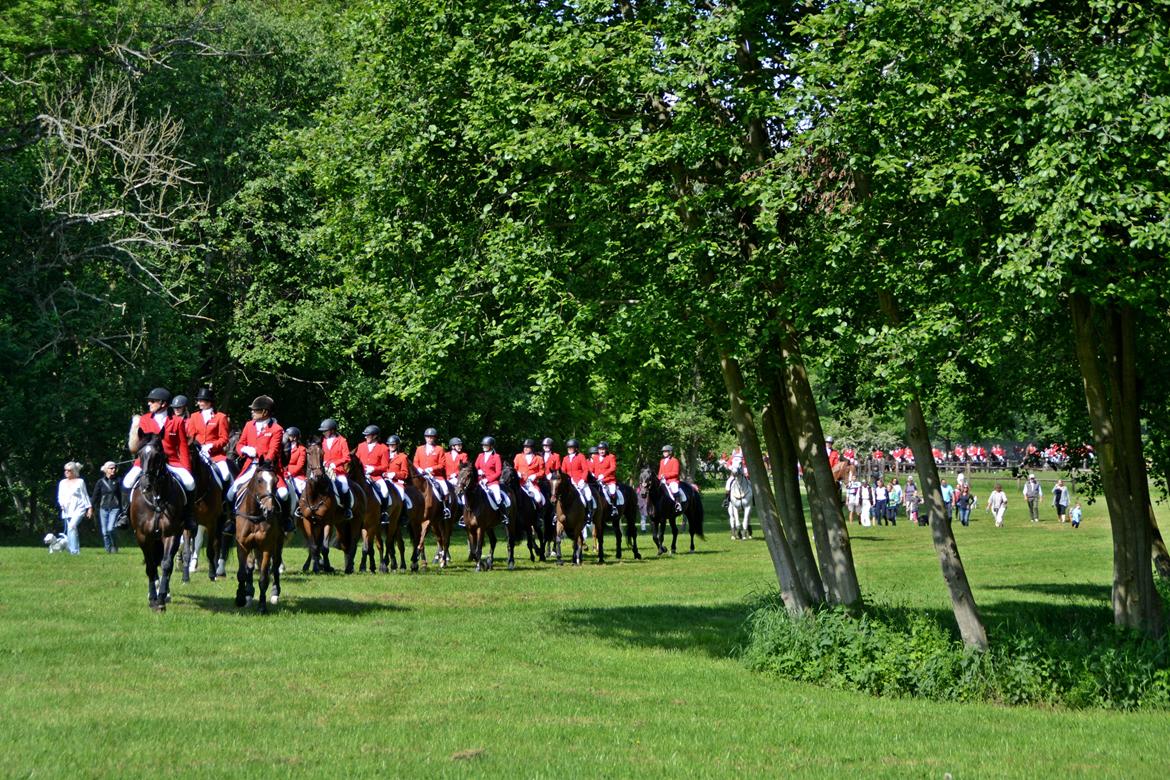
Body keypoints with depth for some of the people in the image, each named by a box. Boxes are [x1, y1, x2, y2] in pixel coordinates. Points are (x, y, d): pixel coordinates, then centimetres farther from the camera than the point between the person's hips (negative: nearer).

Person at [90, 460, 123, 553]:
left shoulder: (116, 482, 4)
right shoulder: (100, 482, 4)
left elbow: (120, 496, 9)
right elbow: (95, 496, 5)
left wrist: (122, 510, 8)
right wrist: (91, 507, -4)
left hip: (114, 508, -2)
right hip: (103, 508, 2)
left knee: (110, 529, -17)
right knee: (104, 532, 2)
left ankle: (114, 547, 3)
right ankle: (108, 549, 16)